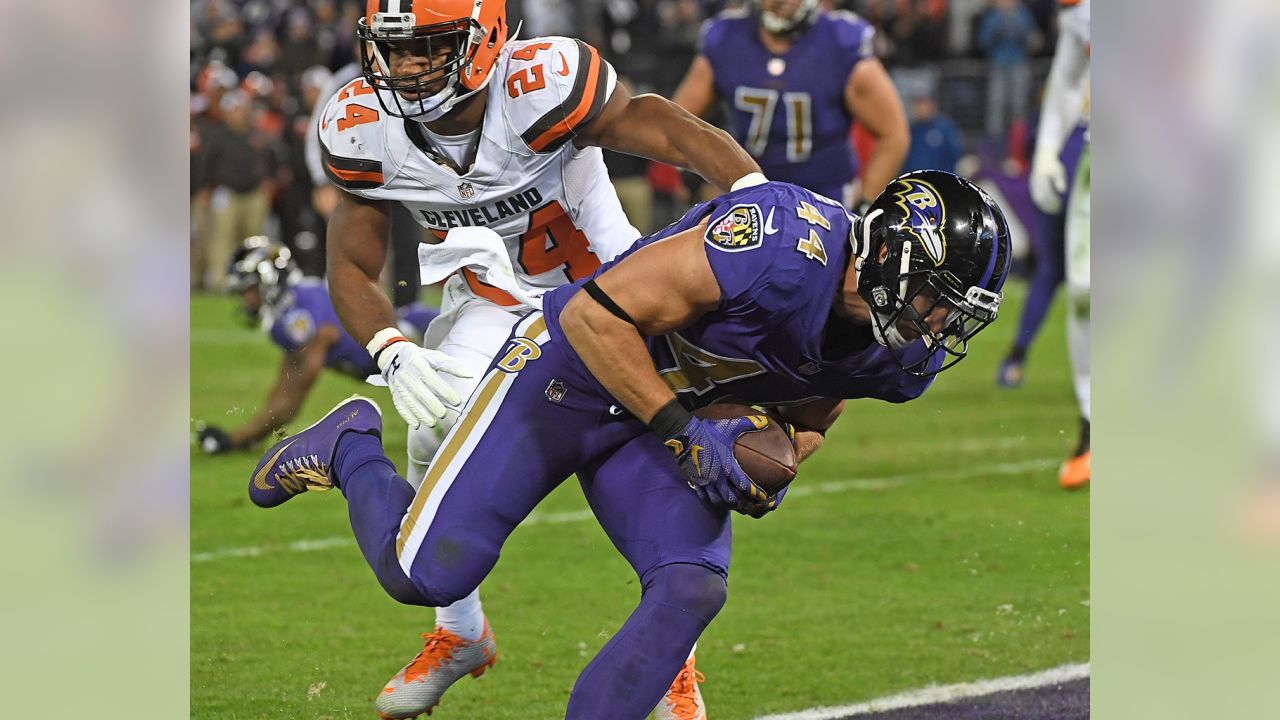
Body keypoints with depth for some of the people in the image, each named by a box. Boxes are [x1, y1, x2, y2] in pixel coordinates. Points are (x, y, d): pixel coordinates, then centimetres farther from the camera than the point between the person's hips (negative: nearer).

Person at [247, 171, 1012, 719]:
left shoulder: (897, 355, -10)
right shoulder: (786, 246, -36)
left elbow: (804, 416, 13)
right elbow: (597, 315, -29)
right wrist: (684, 434, -27)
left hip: (677, 411, 7)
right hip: (574, 368, -7)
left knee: (692, 590, -14)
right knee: (427, 573, -7)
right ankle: (348, 449, 24)